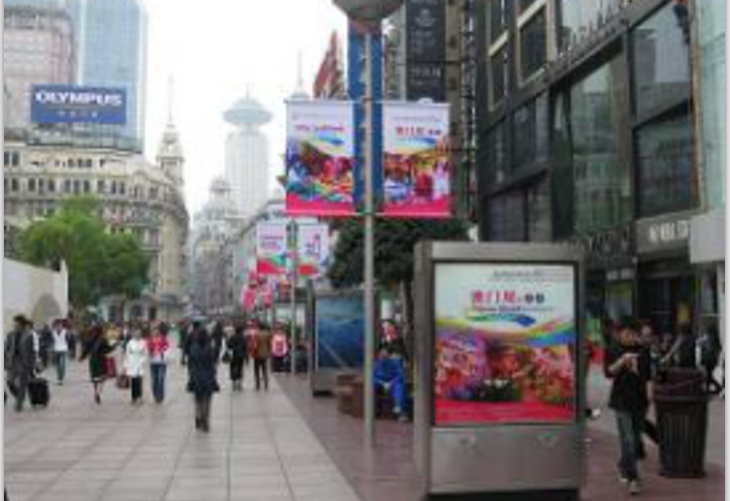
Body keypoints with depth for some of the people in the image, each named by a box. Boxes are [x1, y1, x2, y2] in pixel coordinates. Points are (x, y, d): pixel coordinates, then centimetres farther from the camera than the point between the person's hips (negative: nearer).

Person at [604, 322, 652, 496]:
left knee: (636, 439, 13)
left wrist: (648, 395, 7)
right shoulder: (613, 351, 0)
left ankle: (623, 468, 35)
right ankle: (632, 478, -11)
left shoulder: (642, 351, 9)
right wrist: (622, 360, -23)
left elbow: (648, 376, 15)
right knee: (627, 440, -11)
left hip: (640, 400, 4)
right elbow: (609, 372, -10)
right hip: (622, 400, -4)